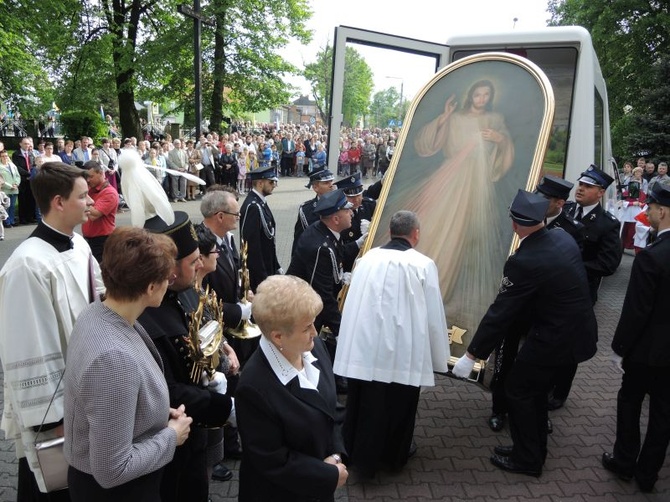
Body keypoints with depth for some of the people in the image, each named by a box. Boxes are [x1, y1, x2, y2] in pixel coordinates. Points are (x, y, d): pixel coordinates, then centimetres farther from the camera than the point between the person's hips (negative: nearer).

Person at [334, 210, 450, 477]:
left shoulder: (368, 257, 1)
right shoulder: (423, 264, -9)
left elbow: (354, 303, 8)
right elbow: (434, 317, -5)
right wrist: (439, 357, 8)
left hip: (361, 346, 3)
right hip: (401, 351, -3)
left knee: (364, 404, 17)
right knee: (398, 406, 18)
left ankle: (360, 455, 33)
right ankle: (394, 456, 37)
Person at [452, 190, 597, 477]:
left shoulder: (523, 262, -26)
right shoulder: (564, 237, -2)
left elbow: (500, 312, -22)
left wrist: (471, 355, -15)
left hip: (555, 338, -8)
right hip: (579, 332, 8)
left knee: (518, 390, 9)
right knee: (535, 391, 21)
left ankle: (526, 459, 24)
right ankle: (533, 450, 37)